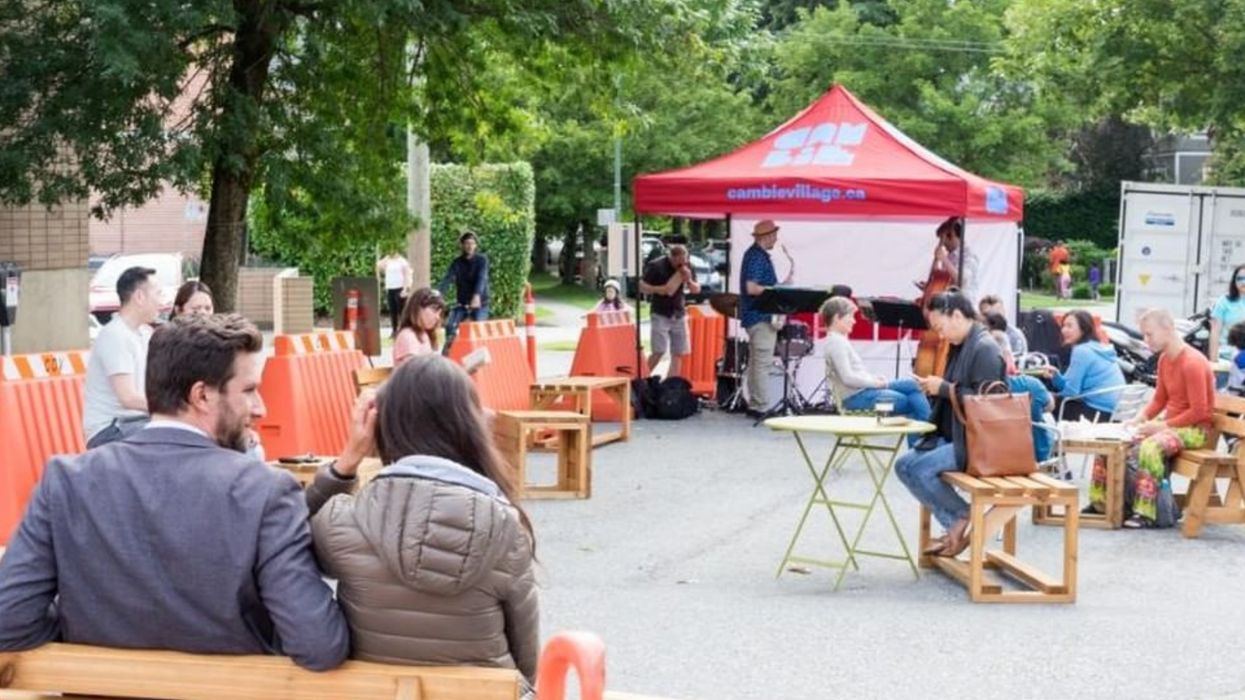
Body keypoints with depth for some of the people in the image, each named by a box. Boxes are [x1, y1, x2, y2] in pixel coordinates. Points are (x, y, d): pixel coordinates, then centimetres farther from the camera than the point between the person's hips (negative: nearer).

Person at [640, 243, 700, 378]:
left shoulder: (687, 267, 4)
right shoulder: (656, 266, -10)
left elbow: (697, 290, 9)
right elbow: (641, 287, -7)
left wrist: (689, 281, -12)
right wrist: (658, 289, -23)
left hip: (679, 315, 5)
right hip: (660, 315, -5)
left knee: (678, 353, 1)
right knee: (659, 352, -13)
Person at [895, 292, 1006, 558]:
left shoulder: (985, 348, -15)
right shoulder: (961, 346, 12)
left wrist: (945, 388, -19)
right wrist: (935, 388, 2)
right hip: (953, 436, 10)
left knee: (920, 468, -23)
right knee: (904, 465, -1)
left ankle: (962, 518, -3)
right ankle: (955, 525, 0)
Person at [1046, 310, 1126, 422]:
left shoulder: (1081, 351, -13)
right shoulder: (1101, 349, 16)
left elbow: (1071, 391, -12)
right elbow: (1075, 385, 15)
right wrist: (1055, 376, -1)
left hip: (1099, 413, -9)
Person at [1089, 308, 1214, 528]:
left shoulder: (1192, 363, -20)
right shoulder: (1165, 359, 8)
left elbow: (1199, 412, -22)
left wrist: (1162, 425, -22)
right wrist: (1140, 418, -2)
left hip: (1194, 428, -9)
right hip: (1169, 423, 9)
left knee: (1149, 447, -36)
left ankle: (1146, 512, -34)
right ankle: (1100, 502, 5)